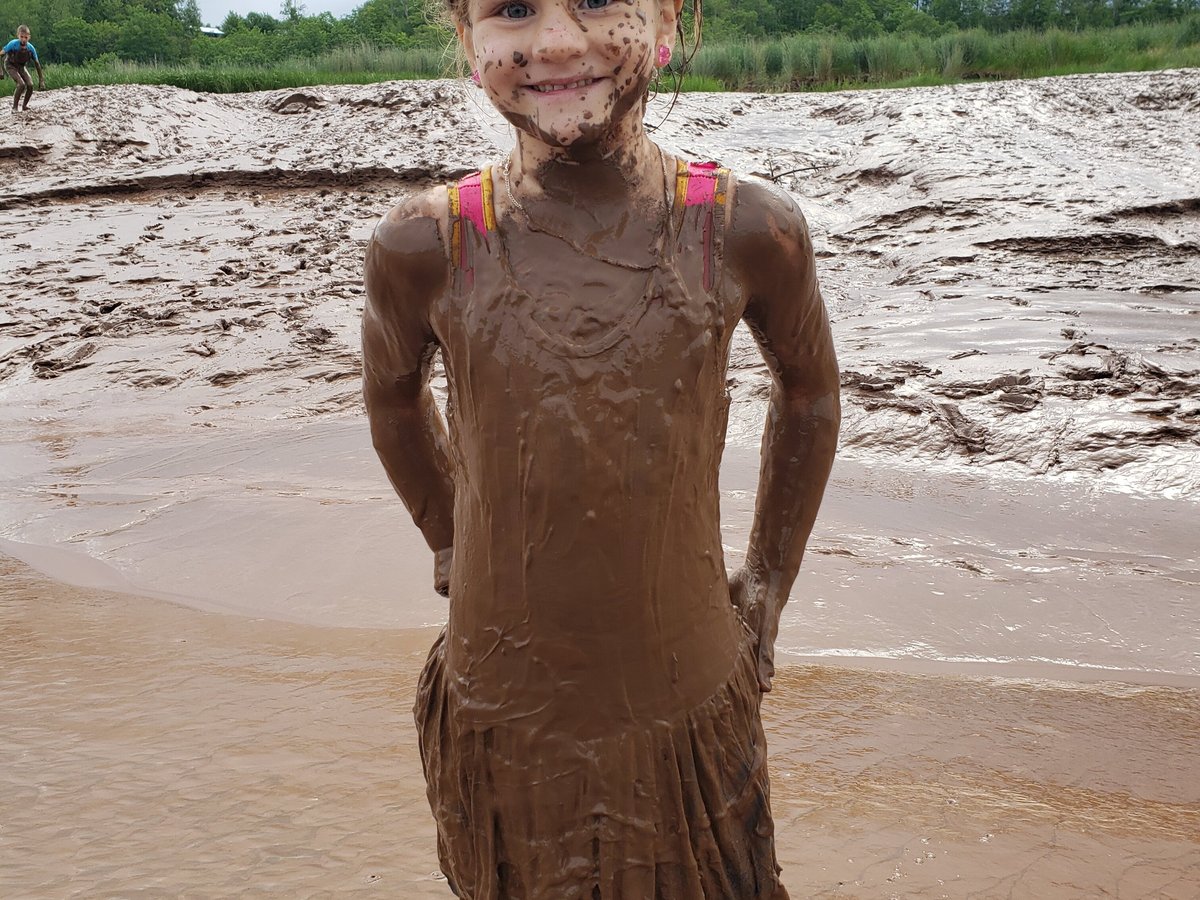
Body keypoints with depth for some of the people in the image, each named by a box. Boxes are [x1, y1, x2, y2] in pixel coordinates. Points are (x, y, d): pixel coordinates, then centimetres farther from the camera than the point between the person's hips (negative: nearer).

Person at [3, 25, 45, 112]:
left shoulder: (31, 48, -20)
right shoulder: (13, 44, -29)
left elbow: (37, 64, -8)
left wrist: (41, 80, -6)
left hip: (21, 67, 4)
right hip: (10, 66, -4)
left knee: (30, 85, -14)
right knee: (21, 84, -25)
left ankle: (24, 105, 10)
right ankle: (14, 107, -10)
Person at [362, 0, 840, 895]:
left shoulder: (748, 232, -13)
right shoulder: (424, 247, -13)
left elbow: (809, 392, 7)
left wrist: (769, 581, 11)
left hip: (691, 711, 0)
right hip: (501, 724, 0)